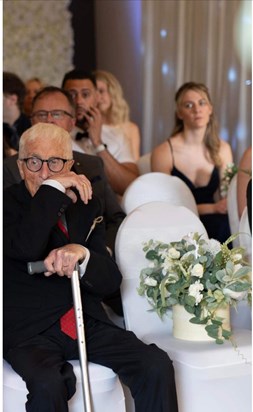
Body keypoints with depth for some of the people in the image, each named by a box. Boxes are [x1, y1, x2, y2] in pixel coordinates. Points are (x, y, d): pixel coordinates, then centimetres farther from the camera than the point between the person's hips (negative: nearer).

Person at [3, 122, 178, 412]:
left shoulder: (86, 205, 11)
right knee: (48, 383, -34)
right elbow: (27, 248, -24)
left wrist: (82, 255, -17)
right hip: (28, 330, -4)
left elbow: (111, 281, 5)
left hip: (86, 320, 4)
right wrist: (53, 189, -16)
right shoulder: (8, 203, -1)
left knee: (157, 366, -16)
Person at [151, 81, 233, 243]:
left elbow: (226, 196, 13)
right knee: (222, 227, -33)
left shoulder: (222, 149, 6)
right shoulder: (163, 153, -8)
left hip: (210, 220, 4)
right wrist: (213, 208, -18)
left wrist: (226, 207, -12)